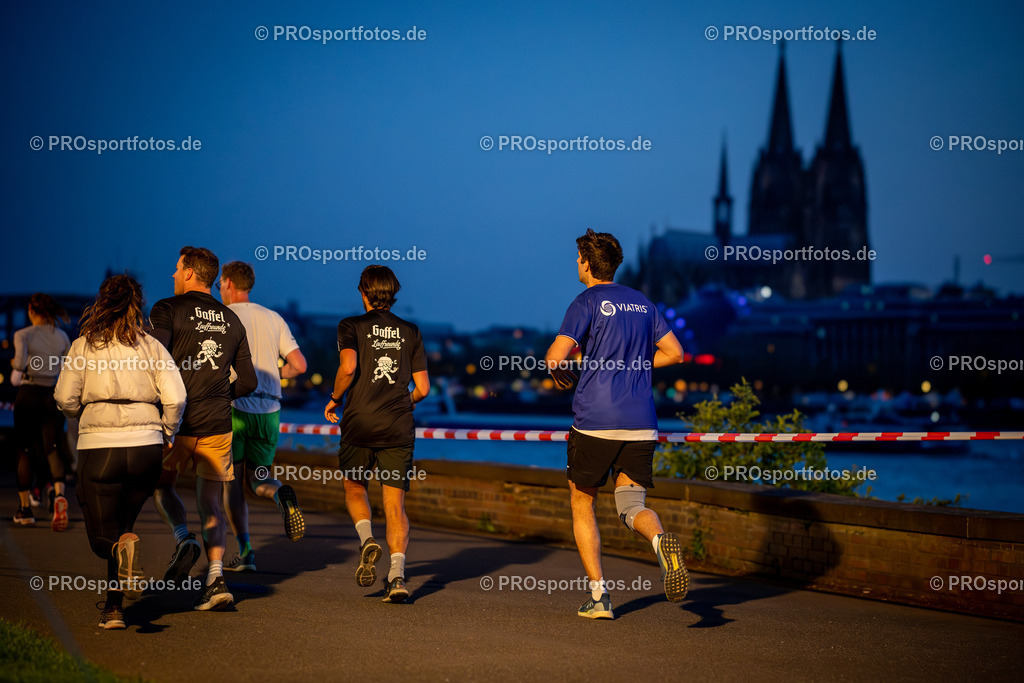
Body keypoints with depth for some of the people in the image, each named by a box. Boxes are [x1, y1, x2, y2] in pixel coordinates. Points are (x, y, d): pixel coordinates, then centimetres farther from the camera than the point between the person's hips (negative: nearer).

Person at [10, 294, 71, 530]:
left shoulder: (23, 335, -4)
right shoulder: (62, 336, 8)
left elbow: (21, 362, -19)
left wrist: (14, 363, 2)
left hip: (29, 394, -2)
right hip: (53, 396, 2)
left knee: (25, 451, 8)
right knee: (52, 448, -3)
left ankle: (25, 508, 13)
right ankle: (59, 493, -31)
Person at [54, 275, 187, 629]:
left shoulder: (84, 345, 2)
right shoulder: (152, 346, 5)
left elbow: (65, 398, -3)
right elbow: (175, 398, -4)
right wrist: (164, 433, 13)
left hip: (99, 445, -2)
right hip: (146, 446, 2)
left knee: (102, 536, 6)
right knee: (122, 524, 20)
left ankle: (124, 546, -29)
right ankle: (114, 606, 10)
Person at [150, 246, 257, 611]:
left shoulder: (167, 310, -4)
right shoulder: (232, 321, 11)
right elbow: (247, 381, 12)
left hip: (176, 422, -3)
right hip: (217, 424, 3)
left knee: (162, 484, 19)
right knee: (211, 502, 8)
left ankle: (183, 539, -5)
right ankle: (216, 577, -6)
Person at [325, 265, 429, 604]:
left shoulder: (352, 326, 1)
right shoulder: (410, 332, 10)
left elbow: (348, 367, -17)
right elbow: (422, 388, 8)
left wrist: (335, 398, 0)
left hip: (359, 425, -2)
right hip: (398, 427, 2)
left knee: (354, 487, 22)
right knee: (395, 504, 3)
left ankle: (367, 538, -5)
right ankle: (397, 575, -13)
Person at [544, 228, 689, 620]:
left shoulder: (588, 302, -4)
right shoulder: (642, 303, 14)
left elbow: (555, 357, -13)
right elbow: (674, 352, 18)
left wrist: (559, 375, 9)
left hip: (594, 422, -4)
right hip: (640, 424, 4)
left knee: (582, 505, 12)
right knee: (632, 504, 7)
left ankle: (598, 595, 6)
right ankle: (661, 540, -29)